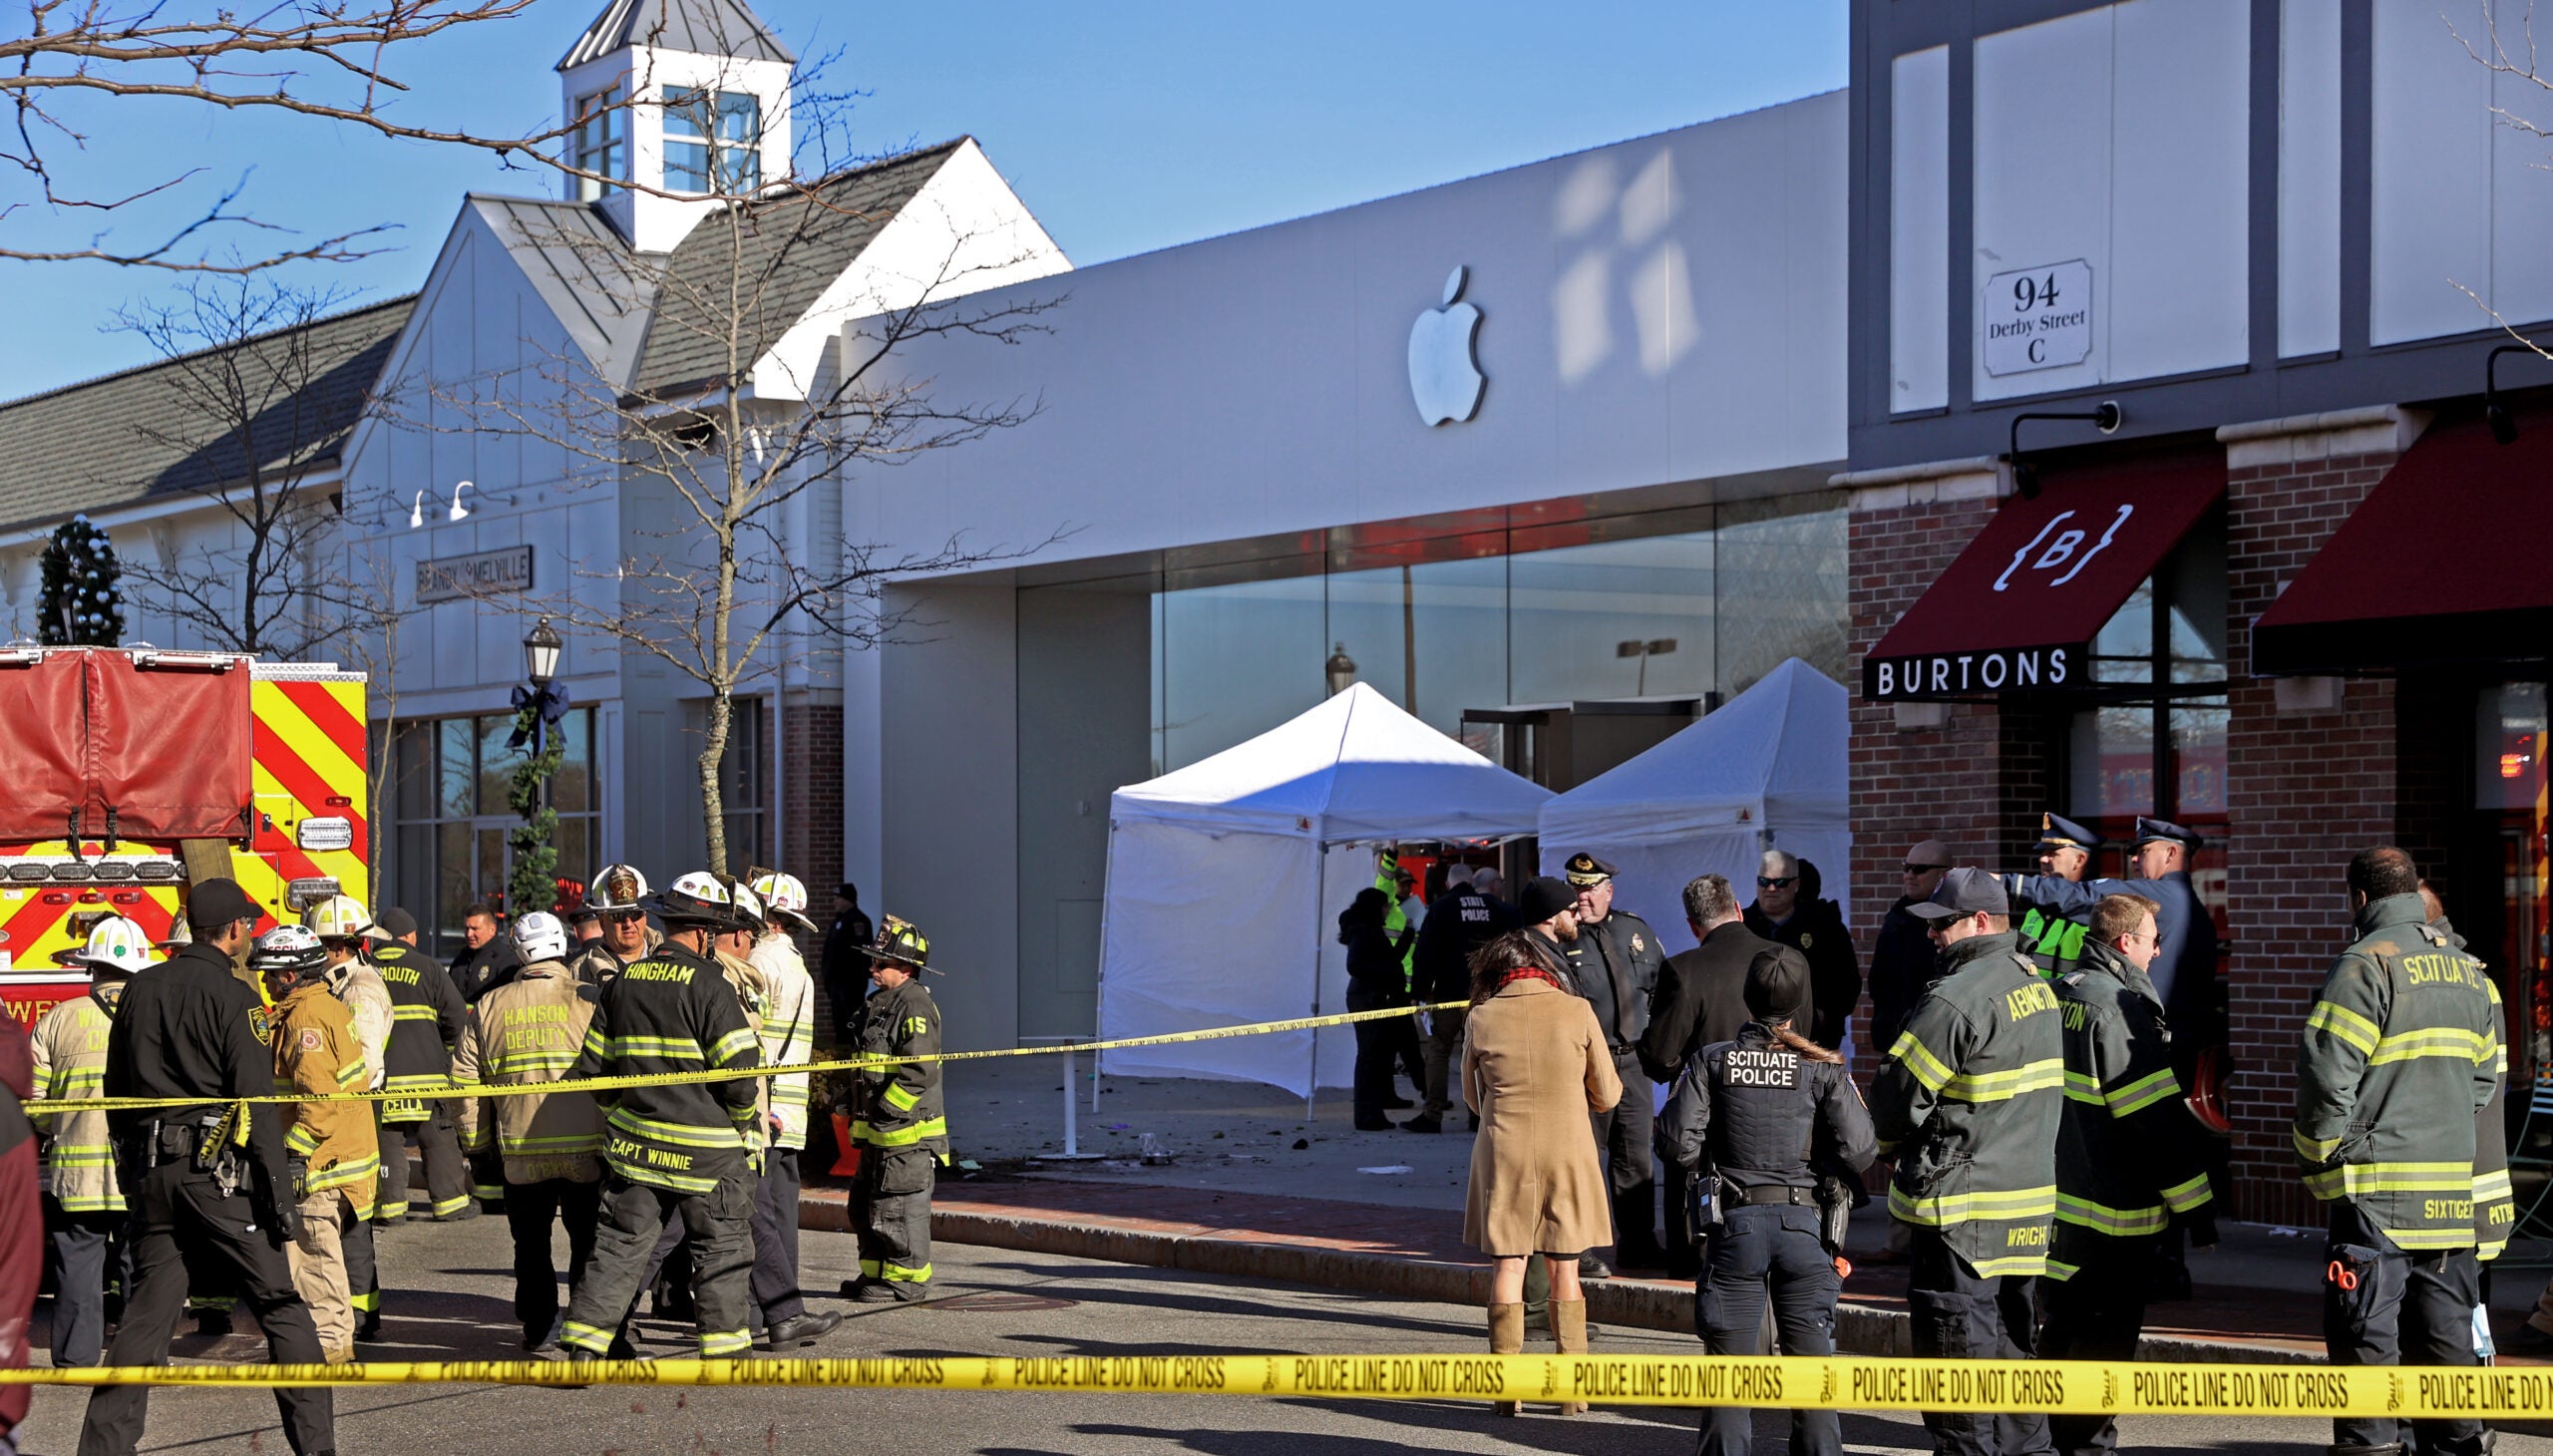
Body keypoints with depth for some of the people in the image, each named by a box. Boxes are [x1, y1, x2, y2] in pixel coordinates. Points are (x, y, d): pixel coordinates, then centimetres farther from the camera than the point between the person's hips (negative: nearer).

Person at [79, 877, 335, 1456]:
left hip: (151, 1171, 6)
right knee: (281, 1307, 1)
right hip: (219, 1170, -6)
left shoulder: (139, 991, 10)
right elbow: (257, 1103, -13)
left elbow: (116, 1091, 15)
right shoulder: (232, 996, -8)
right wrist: (279, 1194, -12)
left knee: (146, 1312, 11)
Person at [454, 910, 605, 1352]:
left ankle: (539, 1328, 20)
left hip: (521, 1151, 2)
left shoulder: (488, 1007, 4)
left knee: (531, 1242, 15)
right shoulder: (590, 1000, -5)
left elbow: (464, 1080, 7)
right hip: (585, 1147, -2)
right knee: (589, 1240, 10)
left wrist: (478, 1142, 16)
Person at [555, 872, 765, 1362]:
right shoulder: (708, 985, -13)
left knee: (619, 1243, 10)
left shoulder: (621, 983, 6)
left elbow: (591, 1067, 11)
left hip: (633, 1140, 5)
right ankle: (724, 1349, 12)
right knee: (721, 1248, 8)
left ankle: (582, 1346, 6)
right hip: (708, 1150, -5)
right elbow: (740, 1068, -16)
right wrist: (745, 1120, 2)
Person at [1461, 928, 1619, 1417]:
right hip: (1567, 1154, 0)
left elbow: (1473, 1098, 9)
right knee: (1563, 1267, 8)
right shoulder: (1577, 1011, -5)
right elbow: (1607, 1095, 2)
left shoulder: (1481, 1019, -3)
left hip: (1504, 1156, 0)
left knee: (1507, 1266, 5)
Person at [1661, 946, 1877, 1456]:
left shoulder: (1710, 1061, -1)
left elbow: (1677, 1143, -7)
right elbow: (1858, 1151, -6)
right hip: (1803, 1222, 0)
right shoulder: (1823, 1066, -1)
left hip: (1734, 1222, 0)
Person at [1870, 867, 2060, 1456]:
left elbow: (1898, 1093, -14)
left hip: (1962, 1205, -9)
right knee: (2010, 1333, 18)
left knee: (1956, 1339, -2)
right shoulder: (2036, 985, 10)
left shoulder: (1956, 999, -19)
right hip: (2027, 1194, 9)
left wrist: (1887, 1141, 8)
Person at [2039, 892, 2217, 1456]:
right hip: (2115, 1208, -8)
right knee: (2106, 1332, 0)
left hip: (2058, 1198, 8)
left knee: (2062, 1322, 17)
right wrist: (2194, 1204, -15)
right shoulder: (2120, 1007, -16)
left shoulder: (2057, 994, 9)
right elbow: (2158, 1118, -19)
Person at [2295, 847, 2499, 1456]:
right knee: (2445, 1327, 13)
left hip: (2378, 1184, -7)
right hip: (2454, 1189, 7)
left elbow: (2326, 1069, -16)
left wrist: (2322, 1154, -4)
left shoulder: (2368, 963, -10)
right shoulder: (2467, 967, 13)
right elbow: (2488, 1070, 18)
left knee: (2367, 1329, -3)